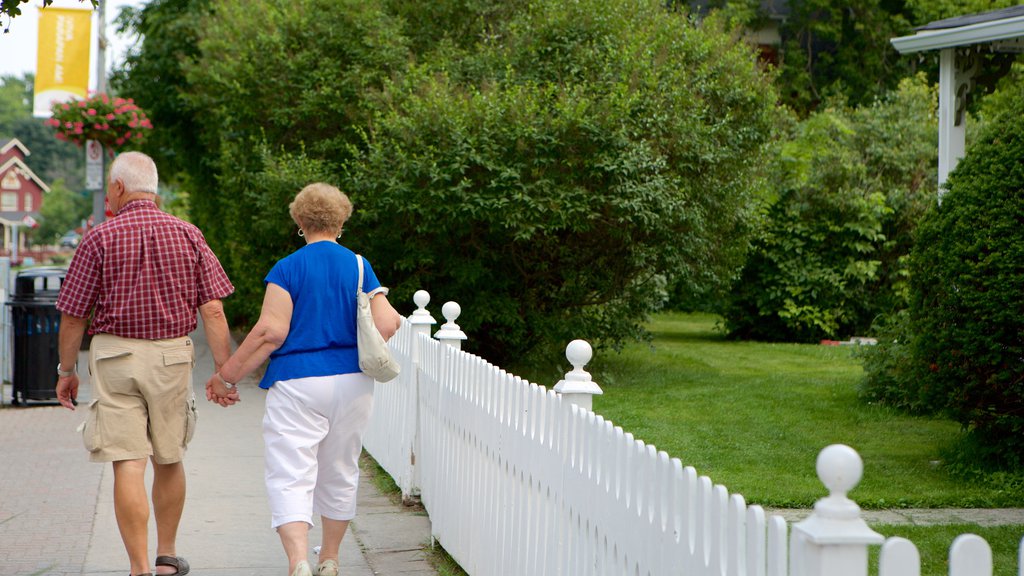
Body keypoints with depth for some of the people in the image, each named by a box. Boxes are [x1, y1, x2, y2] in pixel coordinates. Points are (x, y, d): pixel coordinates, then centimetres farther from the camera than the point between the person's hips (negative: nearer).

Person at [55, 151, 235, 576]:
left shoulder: (99, 240, -5)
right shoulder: (188, 235, 1)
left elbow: (73, 316, -3)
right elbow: (213, 310, -4)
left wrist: (66, 371, 9)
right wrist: (224, 371, -1)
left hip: (114, 355, -3)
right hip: (172, 356, 3)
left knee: (128, 465, -3)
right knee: (169, 460, 17)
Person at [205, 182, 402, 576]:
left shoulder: (287, 269, -6)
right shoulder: (360, 266, 4)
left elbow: (271, 332, -14)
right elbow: (386, 325, -4)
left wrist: (227, 376, -8)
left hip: (297, 384, -4)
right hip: (351, 383, 4)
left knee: (291, 476, -6)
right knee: (339, 473, 19)